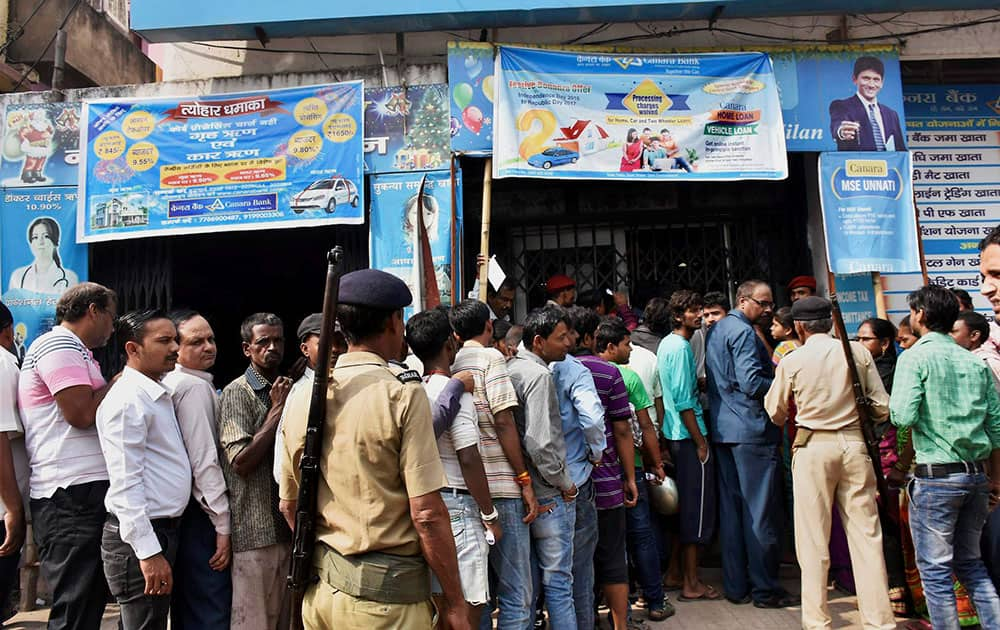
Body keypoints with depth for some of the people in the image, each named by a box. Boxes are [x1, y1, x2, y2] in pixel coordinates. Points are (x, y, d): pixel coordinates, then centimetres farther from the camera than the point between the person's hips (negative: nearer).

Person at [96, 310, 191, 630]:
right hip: (140, 535, -9)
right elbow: (125, 484, -21)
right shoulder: (128, 399, -16)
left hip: (164, 529, 10)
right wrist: (148, 552, -23)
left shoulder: (159, 395, 14)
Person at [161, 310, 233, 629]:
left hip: (177, 507, 10)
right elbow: (203, 458, -20)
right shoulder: (195, 386, -15)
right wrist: (222, 523, -18)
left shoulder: (168, 383, 15)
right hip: (201, 511, -10)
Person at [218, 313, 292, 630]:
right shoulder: (237, 393, -7)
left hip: (285, 528, 6)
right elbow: (241, 462, -17)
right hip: (255, 530, -6)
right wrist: (277, 410, -14)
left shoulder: (286, 392, 13)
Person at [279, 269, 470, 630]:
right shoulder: (402, 393, -15)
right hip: (385, 596, -6)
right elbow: (427, 514, -18)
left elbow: (289, 505, 12)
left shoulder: (302, 397, 3)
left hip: (319, 590, 6)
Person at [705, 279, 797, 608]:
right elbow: (752, 383, -22)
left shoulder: (715, 330, 16)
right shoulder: (743, 332, -13)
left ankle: (735, 586, 17)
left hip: (721, 430, 9)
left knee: (730, 508, 11)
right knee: (761, 510, -1)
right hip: (751, 430, -9)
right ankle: (765, 589, 6)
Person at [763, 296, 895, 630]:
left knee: (813, 539, 6)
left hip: (813, 447, -2)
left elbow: (776, 414, 5)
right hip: (854, 443, 2)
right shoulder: (858, 352, 0)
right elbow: (882, 408, 3)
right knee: (866, 534, 8)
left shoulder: (791, 361, -5)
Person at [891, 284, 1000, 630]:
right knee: (971, 562, 19)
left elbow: (903, 416, -20)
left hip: (936, 475, -7)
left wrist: (895, 407, 3)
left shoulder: (915, 357, -9)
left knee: (935, 568, 3)